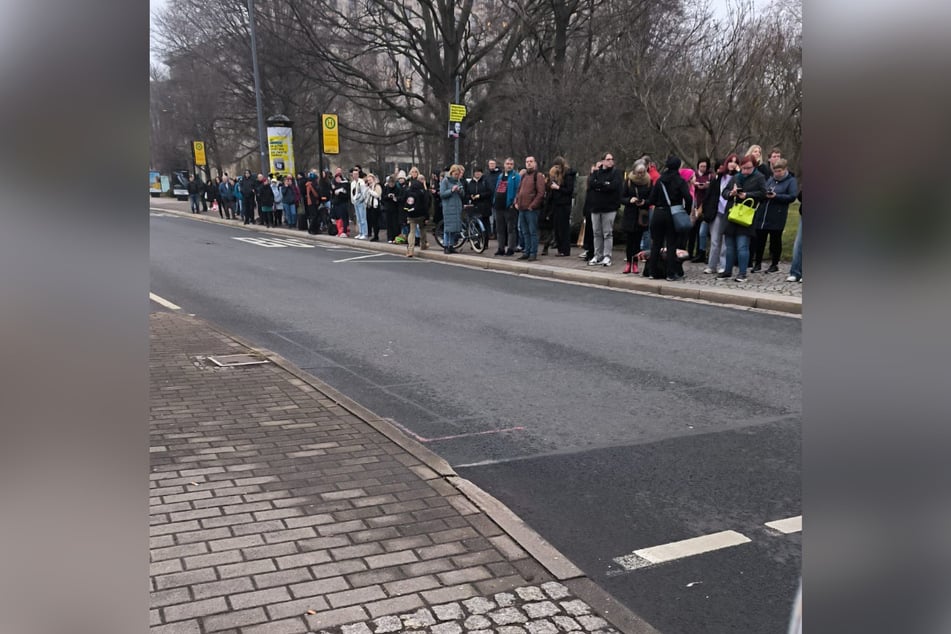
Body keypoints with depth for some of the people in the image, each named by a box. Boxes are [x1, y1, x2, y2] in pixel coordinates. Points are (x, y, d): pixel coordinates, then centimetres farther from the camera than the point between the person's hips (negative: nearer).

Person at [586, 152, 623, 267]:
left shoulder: (616, 173, 2)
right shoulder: (596, 172, 13)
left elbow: (613, 186, -15)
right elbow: (590, 183, -5)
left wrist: (598, 185, -8)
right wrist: (604, 184, -11)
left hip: (609, 208, -4)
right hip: (595, 207, 4)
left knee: (608, 233, -3)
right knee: (597, 233, 8)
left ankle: (607, 256, 0)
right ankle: (597, 256, 15)